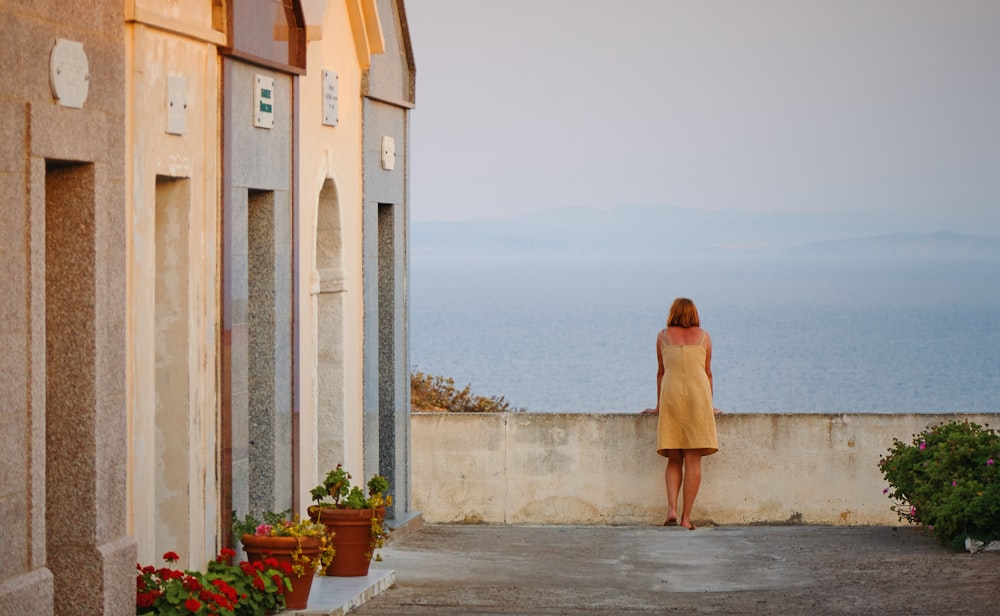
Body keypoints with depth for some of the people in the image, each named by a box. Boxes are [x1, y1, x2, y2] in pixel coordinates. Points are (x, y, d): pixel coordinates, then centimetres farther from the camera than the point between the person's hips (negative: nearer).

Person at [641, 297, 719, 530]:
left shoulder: (663, 336, 15)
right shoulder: (703, 336, 14)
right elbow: (708, 373, 17)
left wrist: (659, 406, 26)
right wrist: (710, 405, 27)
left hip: (671, 395, 1)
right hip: (698, 393, -1)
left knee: (674, 459, 6)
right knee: (693, 460, -2)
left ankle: (671, 508, -13)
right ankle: (686, 517, -7)